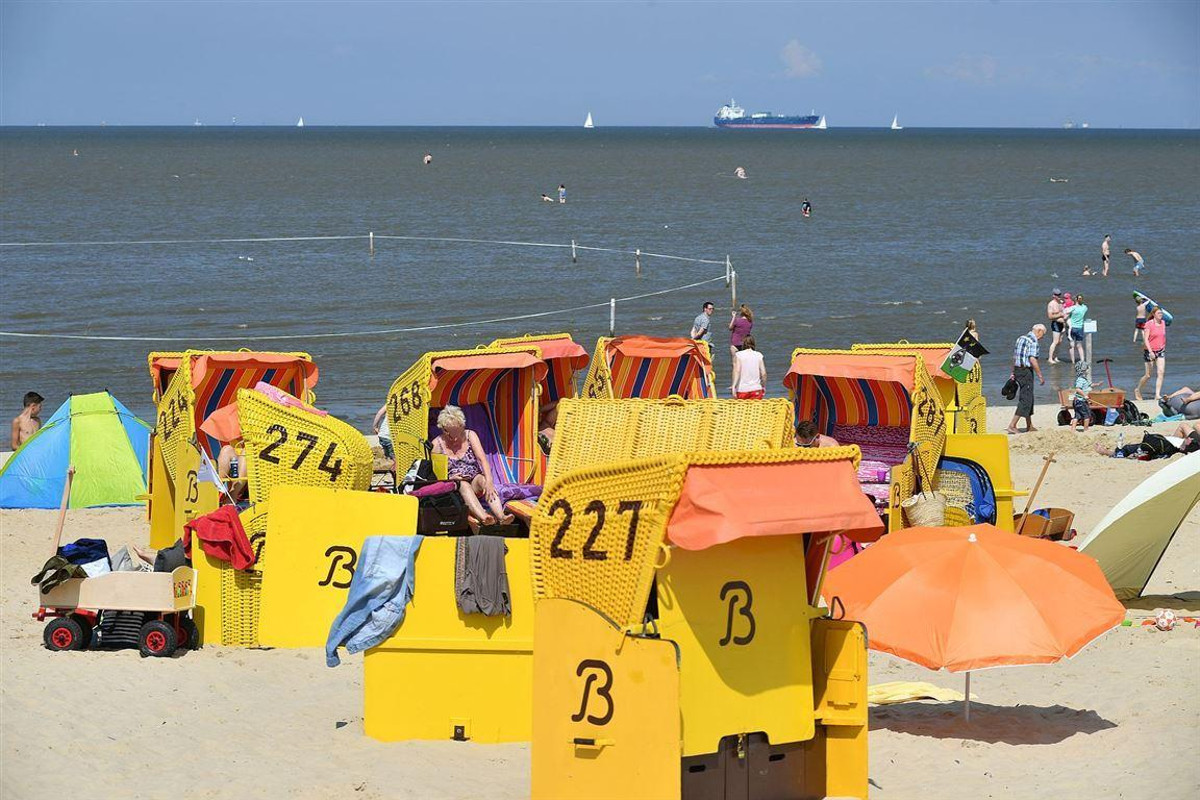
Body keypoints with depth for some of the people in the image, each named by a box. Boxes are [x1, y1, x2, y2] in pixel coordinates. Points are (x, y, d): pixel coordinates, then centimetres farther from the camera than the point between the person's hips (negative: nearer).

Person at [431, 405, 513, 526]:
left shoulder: (470, 436, 2)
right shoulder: (437, 444, -2)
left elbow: (482, 459, -12)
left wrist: (489, 482, -29)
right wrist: (450, 479, -21)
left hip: (474, 481, 2)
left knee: (482, 480, -32)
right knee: (463, 485, -35)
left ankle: (501, 516, -55)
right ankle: (482, 517, -63)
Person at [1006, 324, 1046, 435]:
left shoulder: (1021, 338, 13)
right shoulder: (1033, 341, -14)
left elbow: (1014, 357, 17)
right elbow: (1032, 360, -21)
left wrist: (1013, 373, 22)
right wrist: (1040, 376, -16)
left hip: (1017, 370, 9)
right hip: (1026, 371, -9)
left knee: (1028, 398, 19)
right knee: (1026, 400, -6)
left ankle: (1029, 426, 26)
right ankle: (1012, 426, -12)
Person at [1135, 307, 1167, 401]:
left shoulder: (1163, 323, 5)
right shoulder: (1149, 324, -13)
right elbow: (1145, 339, -17)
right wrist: (1150, 352, -26)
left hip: (1160, 351, 5)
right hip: (1150, 351, -5)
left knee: (1161, 372, -10)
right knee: (1148, 375, 2)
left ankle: (1157, 395, -7)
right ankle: (1137, 390, 27)